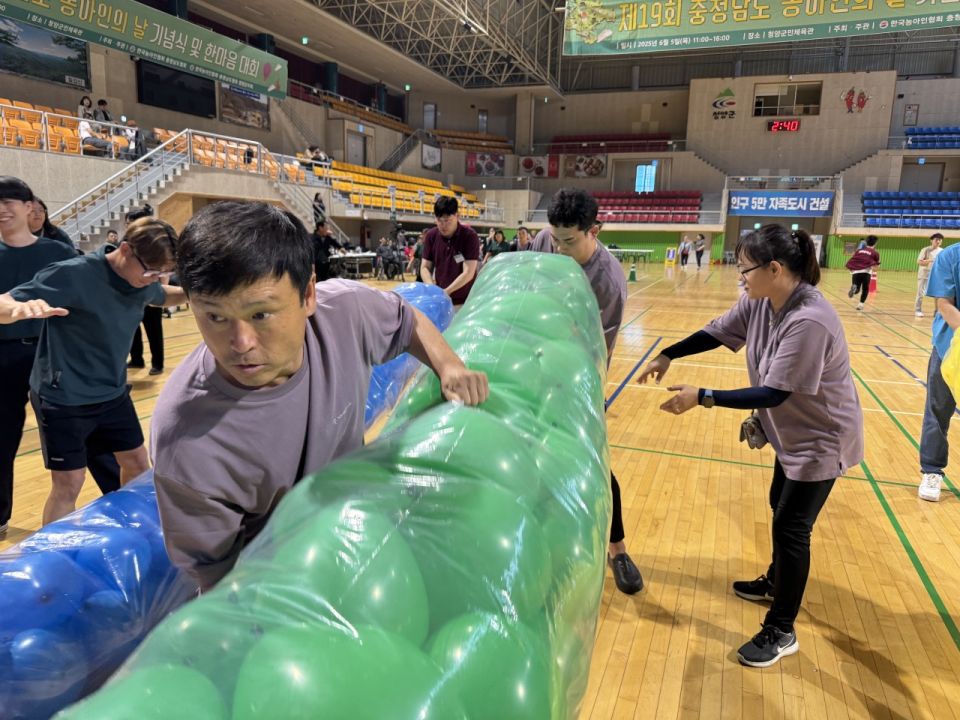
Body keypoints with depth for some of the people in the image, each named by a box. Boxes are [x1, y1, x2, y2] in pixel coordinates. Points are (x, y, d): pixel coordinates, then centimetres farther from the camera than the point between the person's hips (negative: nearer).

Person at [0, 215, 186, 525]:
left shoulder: (142, 282, -3)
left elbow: (162, 295, 22)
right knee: (68, 483, -1)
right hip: (63, 399, -6)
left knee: (137, 462, 14)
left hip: (113, 393, 7)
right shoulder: (73, 274, -24)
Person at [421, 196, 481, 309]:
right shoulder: (431, 235, -1)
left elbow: (468, 273, -18)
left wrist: (446, 291, -28)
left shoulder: (469, 236, -14)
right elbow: (425, 267, 3)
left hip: (465, 301, -4)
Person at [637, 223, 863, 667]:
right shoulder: (760, 302, -10)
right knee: (781, 510, 24)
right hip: (790, 430, 9)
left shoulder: (809, 321, -34)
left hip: (821, 439, -8)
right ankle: (776, 583, 47)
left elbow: (774, 393, -33)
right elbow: (718, 332, 4)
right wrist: (669, 355, -5)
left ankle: (781, 632, 16)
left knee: (791, 527, -1)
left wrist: (702, 397, -33)